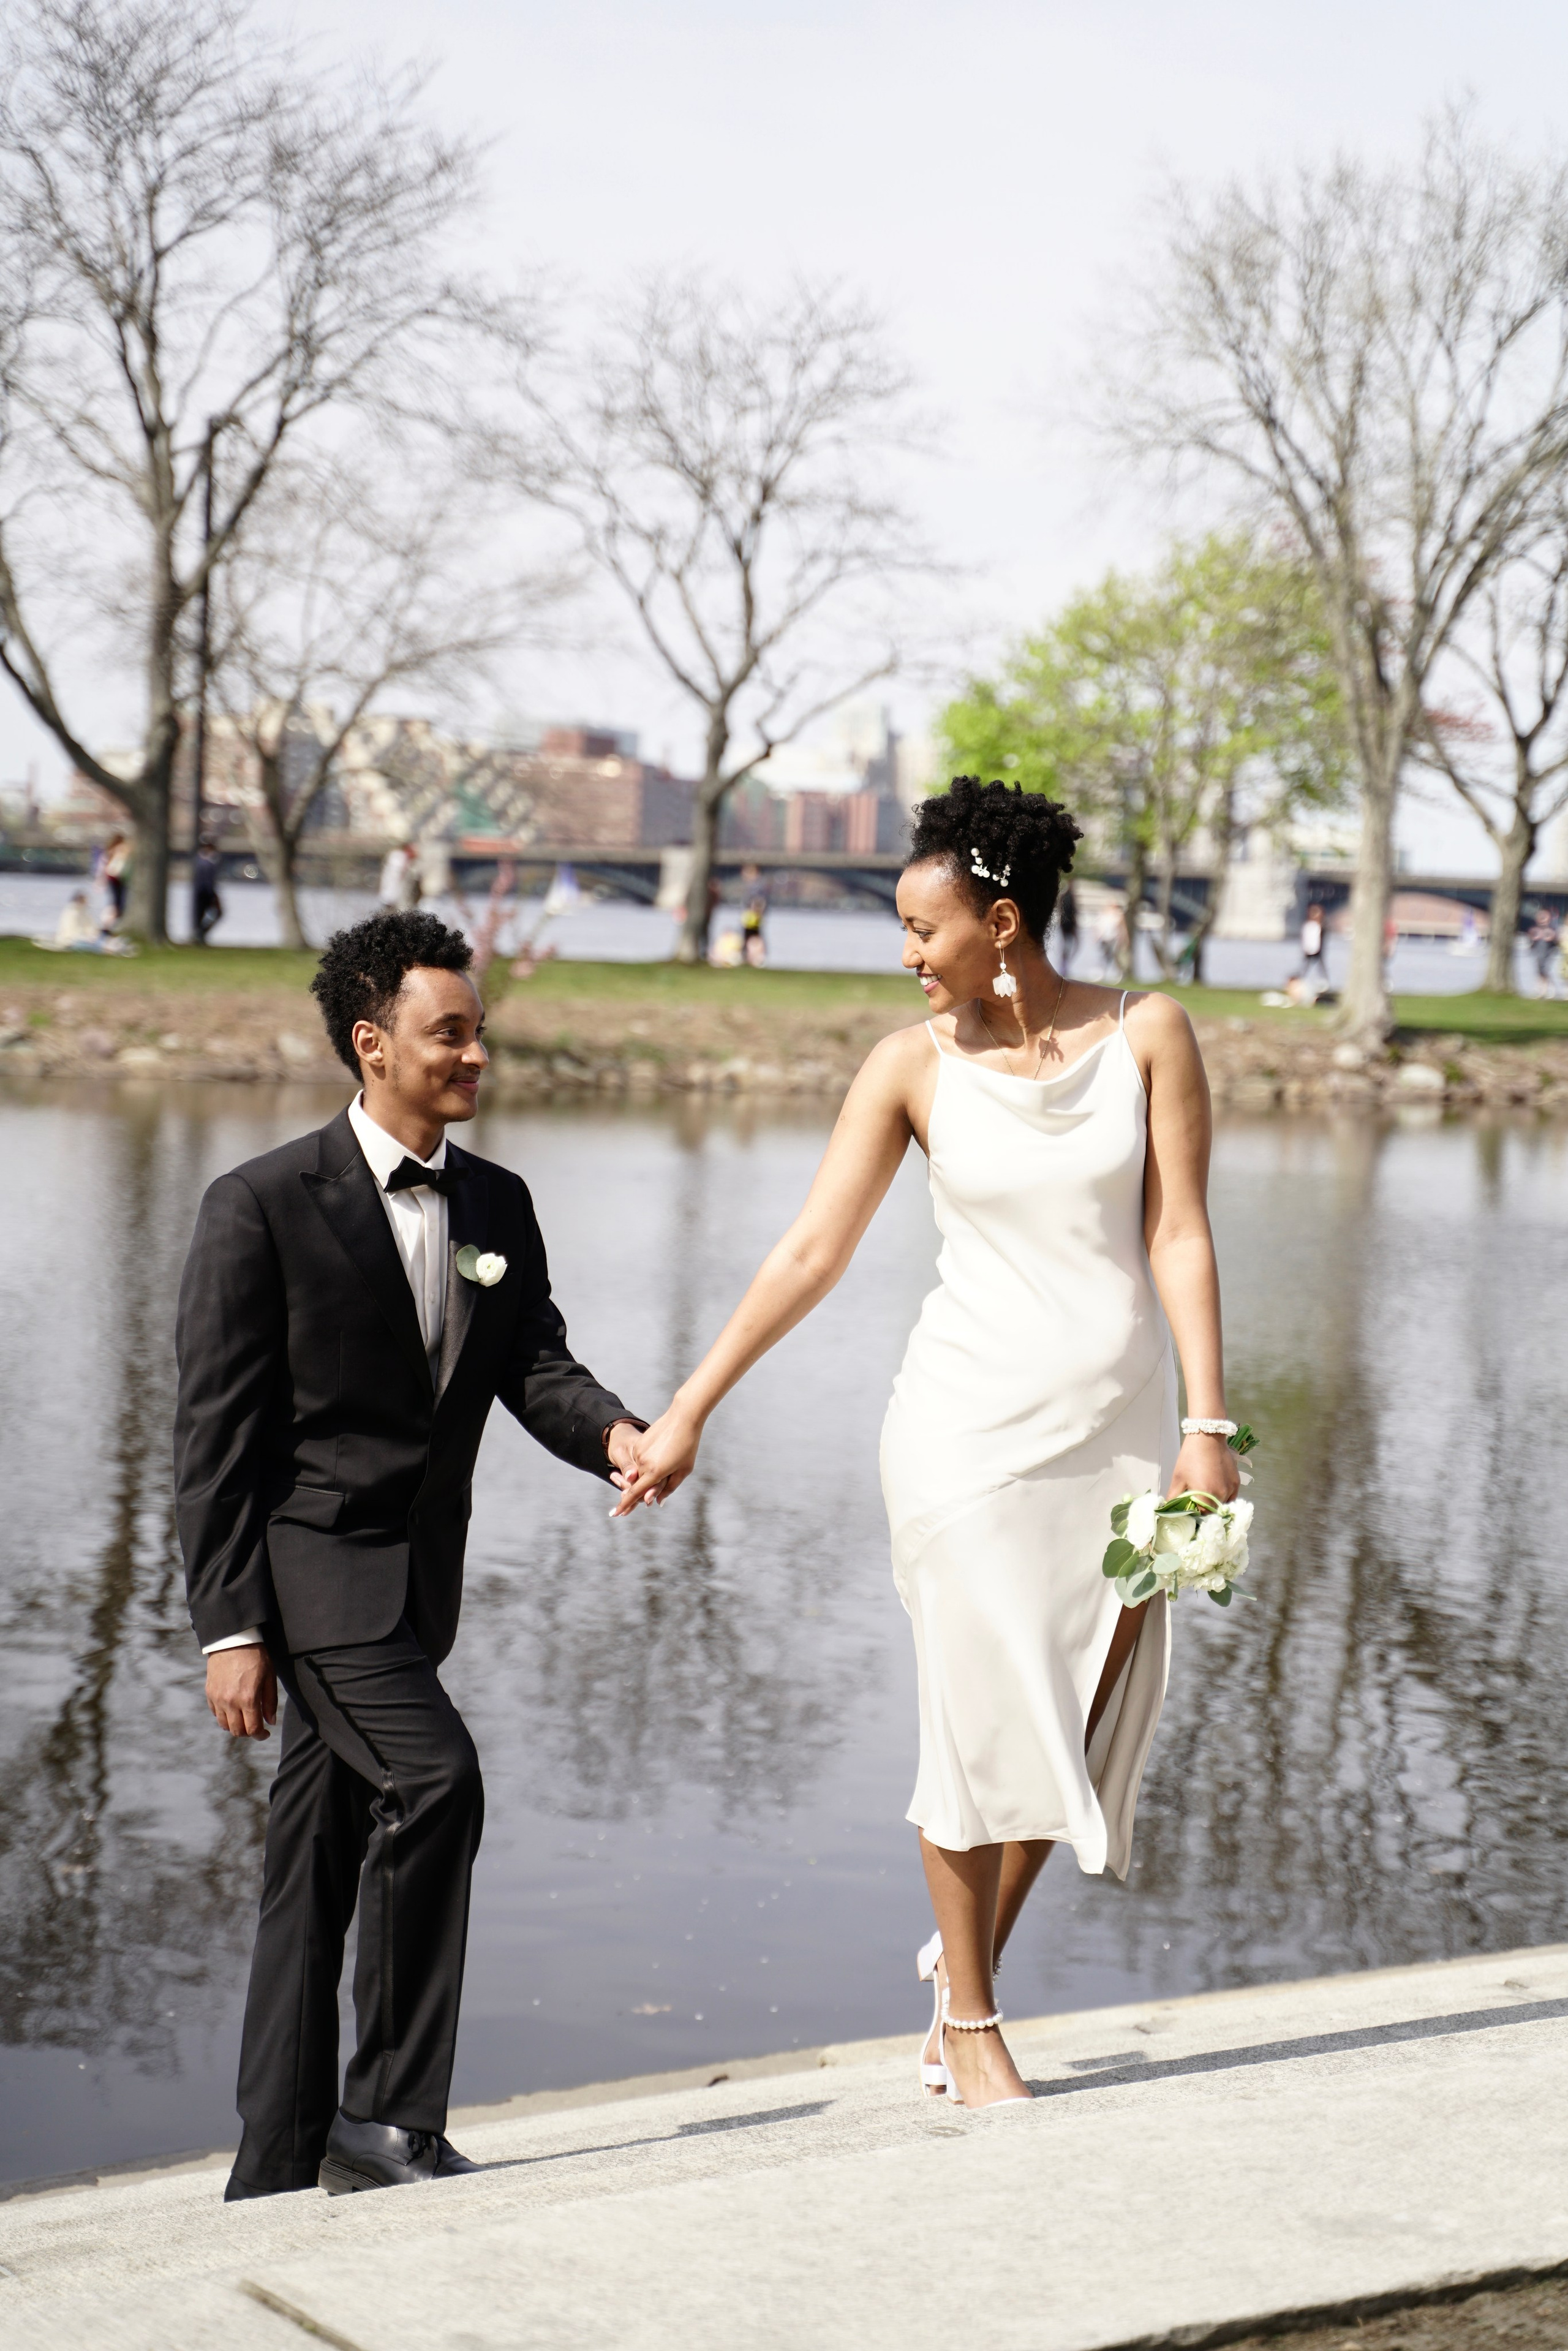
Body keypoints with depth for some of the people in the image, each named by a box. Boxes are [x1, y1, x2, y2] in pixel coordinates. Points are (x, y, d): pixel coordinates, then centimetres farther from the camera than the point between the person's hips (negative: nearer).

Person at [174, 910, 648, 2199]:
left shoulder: (500, 1205, 9)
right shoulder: (263, 1206, -9)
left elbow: (536, 1367, 2)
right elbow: (215, 1435, -10)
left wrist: (613, 1431, -21)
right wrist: (230, 1626, -14)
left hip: (415, 1575, 6)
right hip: (308, 1560, -6)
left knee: (320, 1871, 11)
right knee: (433, 1776, -23)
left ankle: (281, 2171, 17)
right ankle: (390, 2111, -12)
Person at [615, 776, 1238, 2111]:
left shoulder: (1148, 1035, -1)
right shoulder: (915, 1066, -2)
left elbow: (1180, 1239, -2)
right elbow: (811, 1253, -3)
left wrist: (1206, 1423, -9)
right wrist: (688, 1411, -7)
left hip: (1119, 1422, 2)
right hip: (973, 1421, -1)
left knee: (1080, 1724, 6)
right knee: (984, 1715, 0)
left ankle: (963, 1963, 29)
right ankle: (973, 2026, 14)